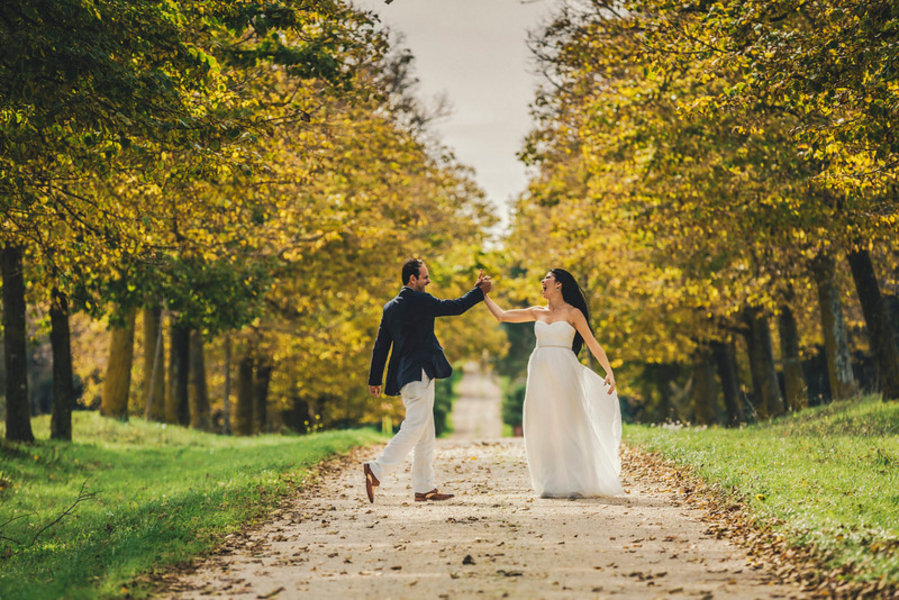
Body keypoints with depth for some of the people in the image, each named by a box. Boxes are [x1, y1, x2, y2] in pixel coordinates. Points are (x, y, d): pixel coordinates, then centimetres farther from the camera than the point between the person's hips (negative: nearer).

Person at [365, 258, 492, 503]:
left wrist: (375, 379, 16)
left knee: (425, 433, 11)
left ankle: (424, 488, 11)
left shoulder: (390, 307, 13)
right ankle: (377, 469, -19)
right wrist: (479, 291, 12)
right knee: (415, 428, -10)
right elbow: (456, 307, -2)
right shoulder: (419, 300, -10)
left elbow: (381, 345, 14)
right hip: (419, 373, -9)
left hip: (405, 375, 9)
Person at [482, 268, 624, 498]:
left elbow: (593, 344, -2)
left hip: (563, 373, -5)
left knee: (568, 427, -5)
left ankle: (576, 483, 0)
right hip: (540, 373, 5)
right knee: (544, 428, 1)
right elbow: (502, 315, 18)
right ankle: (551, 484, 6)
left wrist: (609, 372, -9)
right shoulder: (537, 312, 13)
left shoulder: (573, 313, 0)